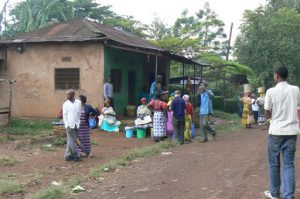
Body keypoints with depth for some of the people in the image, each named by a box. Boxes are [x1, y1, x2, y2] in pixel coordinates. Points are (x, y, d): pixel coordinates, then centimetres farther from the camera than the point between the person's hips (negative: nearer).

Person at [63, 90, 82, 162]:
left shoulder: (78, 102, 7)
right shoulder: (65, 104, 1)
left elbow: (79, 113, 10)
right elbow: (64, 115, -1)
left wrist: (78, 123, 4)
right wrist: (67, 125, -9)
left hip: (76, 125, 3)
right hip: (70, 125, -3)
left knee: (70, 140, 8)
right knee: (72, 140, -4)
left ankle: (68, 155, 14)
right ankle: (75, 156, 2)